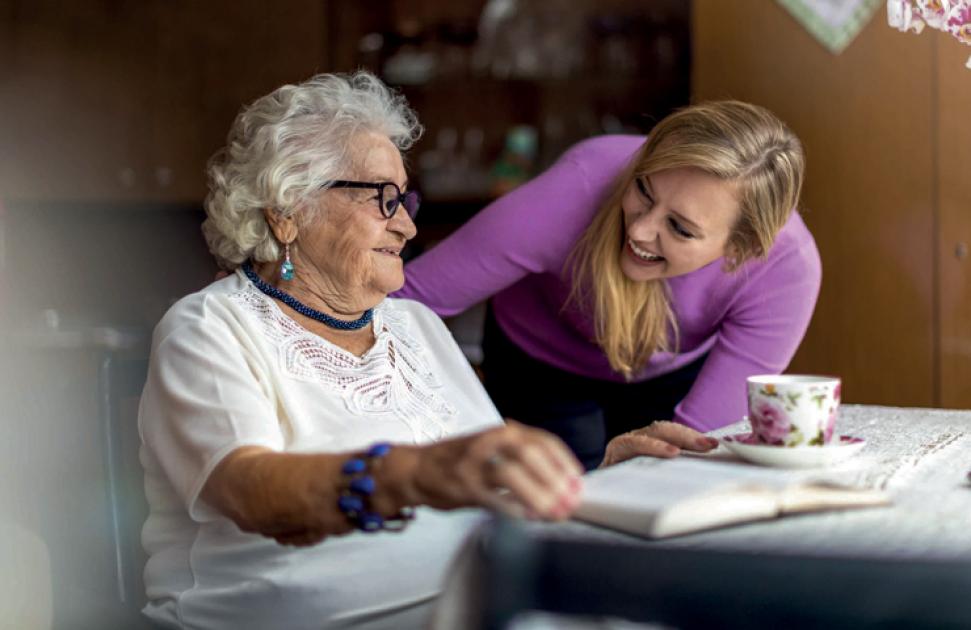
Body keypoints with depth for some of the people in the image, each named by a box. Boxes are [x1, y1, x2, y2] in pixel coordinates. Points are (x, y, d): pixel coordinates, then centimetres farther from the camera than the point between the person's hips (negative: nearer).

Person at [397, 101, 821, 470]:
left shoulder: (787, 268, -35)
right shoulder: (579, 190, -41)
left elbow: (698, 439, -32)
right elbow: (410, 297, -33)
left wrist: (619, 458, -50)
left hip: (681, 373, 2)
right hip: (542, 366, -1)